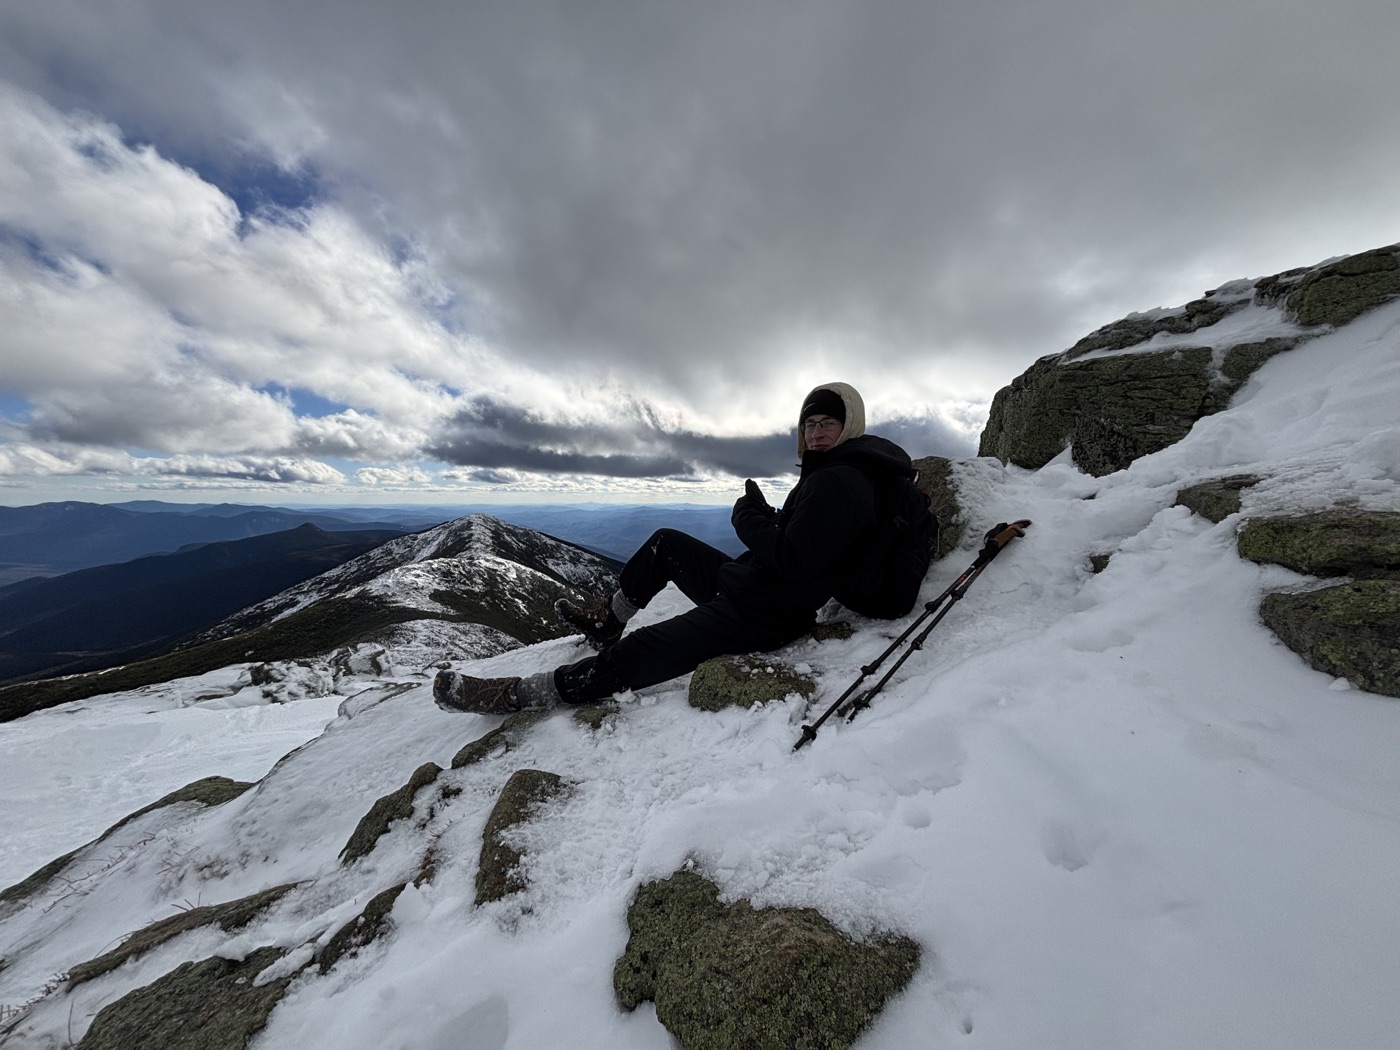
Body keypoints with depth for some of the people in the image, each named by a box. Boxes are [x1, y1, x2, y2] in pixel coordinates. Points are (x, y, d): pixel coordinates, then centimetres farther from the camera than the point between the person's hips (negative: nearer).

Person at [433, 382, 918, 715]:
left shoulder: (838, 482, -19)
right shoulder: (828, 473, 14)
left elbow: (792, 559, -28)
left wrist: (748, 519, -13)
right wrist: (764, 516, -1)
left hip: (763, 617, -10)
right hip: (744, 585, 10)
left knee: (640, 653, -13)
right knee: (665, 542, 16)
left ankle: (518, 695, 0)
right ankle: (607, 618, 27)